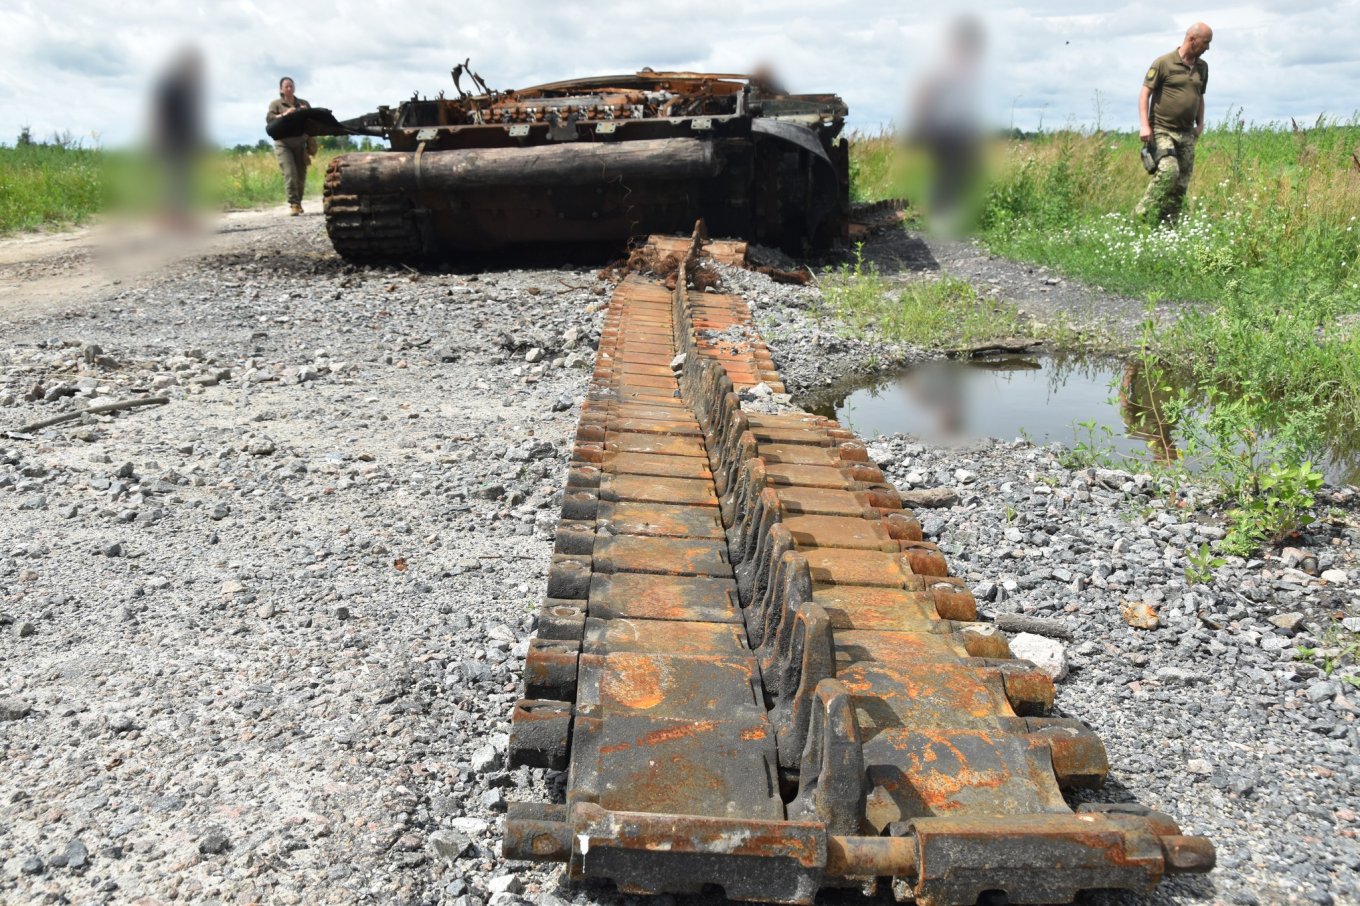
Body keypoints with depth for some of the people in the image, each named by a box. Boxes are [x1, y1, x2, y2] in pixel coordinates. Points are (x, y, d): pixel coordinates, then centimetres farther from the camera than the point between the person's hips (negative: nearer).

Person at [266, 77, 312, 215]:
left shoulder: (304, 103, 15)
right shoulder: (275, 104, 6)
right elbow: (269, 119, -7)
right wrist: (284, 115, -23)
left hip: (300, 144, 3)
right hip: (283, 144, -3)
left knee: (301, 175, 5)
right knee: (290, 173, -17)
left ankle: (298, 202, 22)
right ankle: (293, 204, -21)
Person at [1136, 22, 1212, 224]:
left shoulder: (1202, 67, 15)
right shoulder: (1164, 63, -5)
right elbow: (1145, 93, -7)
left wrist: (1200, 123, 17)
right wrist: (1144, 125, -16)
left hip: (1187, 133, 7)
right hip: (1162, 130, -7)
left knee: (1182, 183, 2)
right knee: (1169, 170, -26)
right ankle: (1143, 215, -19)